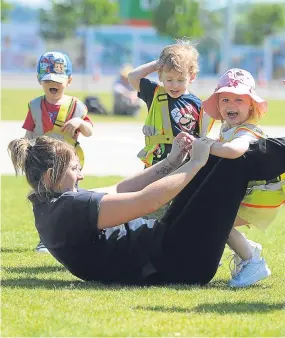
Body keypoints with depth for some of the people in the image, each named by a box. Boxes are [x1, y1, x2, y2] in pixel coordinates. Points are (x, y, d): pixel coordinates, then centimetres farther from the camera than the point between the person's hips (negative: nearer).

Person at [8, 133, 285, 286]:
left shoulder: (51, 204, 7)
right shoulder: (71, 208, -25)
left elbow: (120, 190, 14)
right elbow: (147, 200, -29)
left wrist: (171, 162, 9)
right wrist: (195, 163, -17)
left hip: (161, 243, 10)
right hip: (175, 261, -10)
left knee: (218, 159, 13)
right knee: (236, 163, -5)